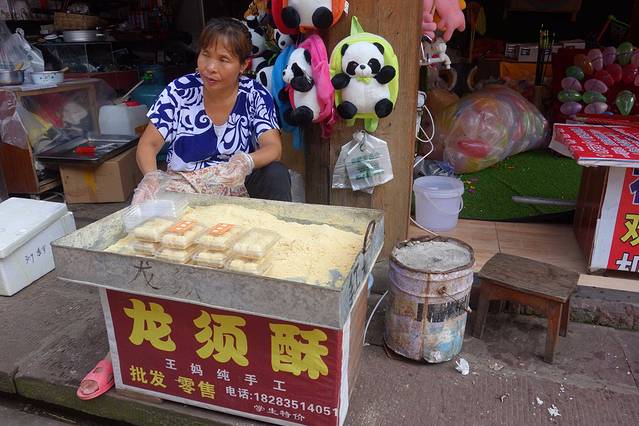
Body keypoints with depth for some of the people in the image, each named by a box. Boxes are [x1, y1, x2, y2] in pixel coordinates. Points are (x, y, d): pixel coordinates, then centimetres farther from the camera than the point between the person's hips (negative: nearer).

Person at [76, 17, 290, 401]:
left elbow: (273, 148, -15)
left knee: (276, 174, -28)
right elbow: (148, 145, -6)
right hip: (180, 190, 0)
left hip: (235, 192, 1)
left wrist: (245, 163, -38)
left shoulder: (255, 95, -5)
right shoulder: (180, 91, -5)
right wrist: (152, 178, -28)